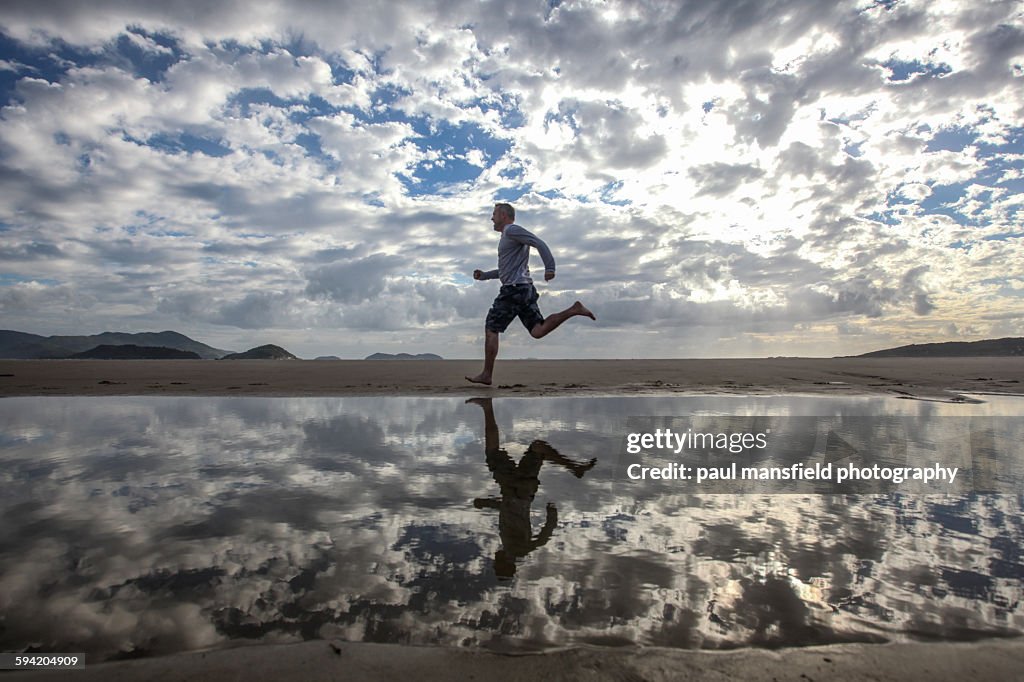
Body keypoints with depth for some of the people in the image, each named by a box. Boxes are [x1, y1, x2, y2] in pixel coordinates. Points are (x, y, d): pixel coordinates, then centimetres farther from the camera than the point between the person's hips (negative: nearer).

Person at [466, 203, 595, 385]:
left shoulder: (512, 230, -2)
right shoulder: (508, 236, 28)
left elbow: (539, 243, -15)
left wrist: (549, 267, -25)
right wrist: (484, 275, 28)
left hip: (513, 289, -10)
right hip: (525, 288, 10)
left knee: (491, 329, -2)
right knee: (538, 331, -3)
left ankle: (486, 375, 1)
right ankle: (574, 310, -11)